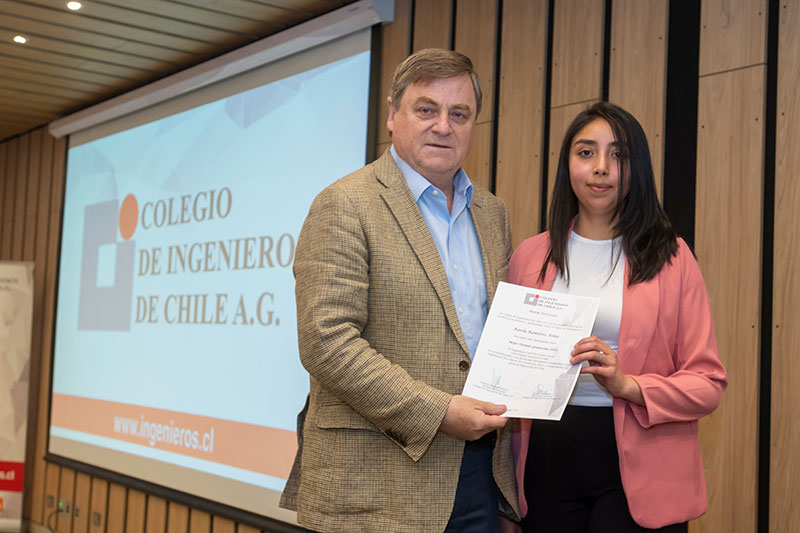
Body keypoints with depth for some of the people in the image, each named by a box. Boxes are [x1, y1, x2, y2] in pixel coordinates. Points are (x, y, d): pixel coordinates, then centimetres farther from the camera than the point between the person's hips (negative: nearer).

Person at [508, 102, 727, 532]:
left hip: (636, 467, -2)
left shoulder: (671, 258, -1)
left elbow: (708, 382, -3)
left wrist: (628, 386, -19)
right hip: (548, 459, 2)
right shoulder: (530, 256, 6)